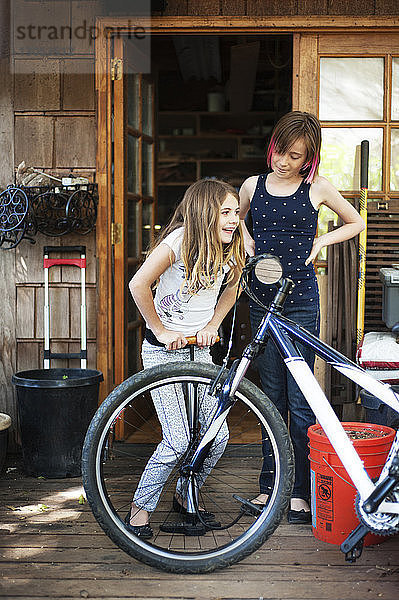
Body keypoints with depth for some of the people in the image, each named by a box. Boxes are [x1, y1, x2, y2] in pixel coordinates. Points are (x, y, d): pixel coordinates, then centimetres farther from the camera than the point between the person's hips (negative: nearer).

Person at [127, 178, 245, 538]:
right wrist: (161, 331, -14)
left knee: (218, 436, 2)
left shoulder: (231, 248, 1)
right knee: (178, 441, -12)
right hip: (164, 351, -6)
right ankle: (140, 509, 8)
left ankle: (185, 498, 27)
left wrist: (212, 325, 6)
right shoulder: (181, 239, -18)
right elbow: (138, 285, -21)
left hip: (200, 350, 6)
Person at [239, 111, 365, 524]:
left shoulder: (317, 188, 1)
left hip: (301, 302, -2)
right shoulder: (253, 186, 7)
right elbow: (237, 220, 26)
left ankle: (301, 490, 9)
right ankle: (269, 484, 18)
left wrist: (320, 241, 0)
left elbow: (356, 223, 14)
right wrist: (246, 238, 6)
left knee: (299, 398, -2)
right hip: (262, 300, 3)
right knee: (272, 396, 9)